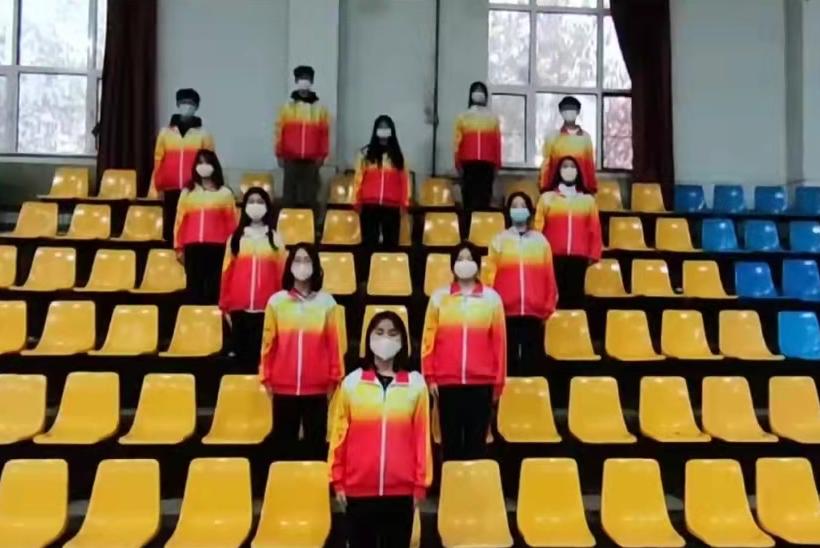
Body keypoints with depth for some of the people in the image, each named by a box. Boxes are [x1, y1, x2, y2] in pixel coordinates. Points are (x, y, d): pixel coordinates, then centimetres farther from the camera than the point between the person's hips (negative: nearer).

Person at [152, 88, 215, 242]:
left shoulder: (203, 134, 4)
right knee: (170, 225, 5)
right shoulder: (165, 132, 9)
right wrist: (158, 186, 4)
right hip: (171, 189, 2)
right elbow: (158, 159, 9)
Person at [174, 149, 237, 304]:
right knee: (195, 285, 4)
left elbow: (231, 222, 3)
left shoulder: (225, 193, 5)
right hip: (192, 247, 2)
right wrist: (179, 247, 6)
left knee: (214, 285, -2)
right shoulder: (187, 192, 11)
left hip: (217, 247, -2)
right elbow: (180, 220, 10)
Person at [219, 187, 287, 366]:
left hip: (266, 308, -1)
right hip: (239, 308, 1)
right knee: (241, 353, 6)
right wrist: (225, 306, 3)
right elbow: (227, 272, 7)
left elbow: (282, 273, 4)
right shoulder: (235, 237, 9)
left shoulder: (274, 238, 7)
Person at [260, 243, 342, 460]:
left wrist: (334, 378, 2)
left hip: (317, 387, 0)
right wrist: (266, 377, 4)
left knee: (316, 442, 6)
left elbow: (334, 343, 1)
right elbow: (268, 342, 4)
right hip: (283, 387, 1)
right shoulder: (276, 301, 1)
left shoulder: (327, 302, 0)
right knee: (284, 441, 8)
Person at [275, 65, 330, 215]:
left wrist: (322, 155, -1)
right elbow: (279, 132, 4)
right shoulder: (287, 107, 6)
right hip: (291, 160, 0)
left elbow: (325, 134, 4)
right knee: (289, 197, 2)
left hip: (311, 161, 0)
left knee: (310, 197, 1)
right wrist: (279, 154, 0)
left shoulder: (320, 108, 7)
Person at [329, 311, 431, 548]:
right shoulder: (352, 382, 0)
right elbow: (339, 434, 3)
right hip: (358, 490, 0)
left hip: (401, 491, 0)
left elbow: (421, 437, 1)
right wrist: (337, 480, 3)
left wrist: (421, 483, 2)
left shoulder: (416, 383, 0)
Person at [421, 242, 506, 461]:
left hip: (481, 383, 0)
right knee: (450, 440, 7)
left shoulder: (491, 298, 3)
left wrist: (498, 381, 2)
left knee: (476, 440, 7)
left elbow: (499, 342, 3)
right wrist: (430, 377, 0)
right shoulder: (439, 297, 3)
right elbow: (428, 340, 4)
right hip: (447, 383, 0)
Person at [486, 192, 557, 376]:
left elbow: (549, 277, 6)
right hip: (506, 313, -1)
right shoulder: (499, 240, 5)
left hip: (534, 313, 1)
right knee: (508, 360, 4)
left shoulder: (540, 241, 8)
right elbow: (491, 276, 3)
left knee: (532, 361, 5)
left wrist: (548, 306, 3)